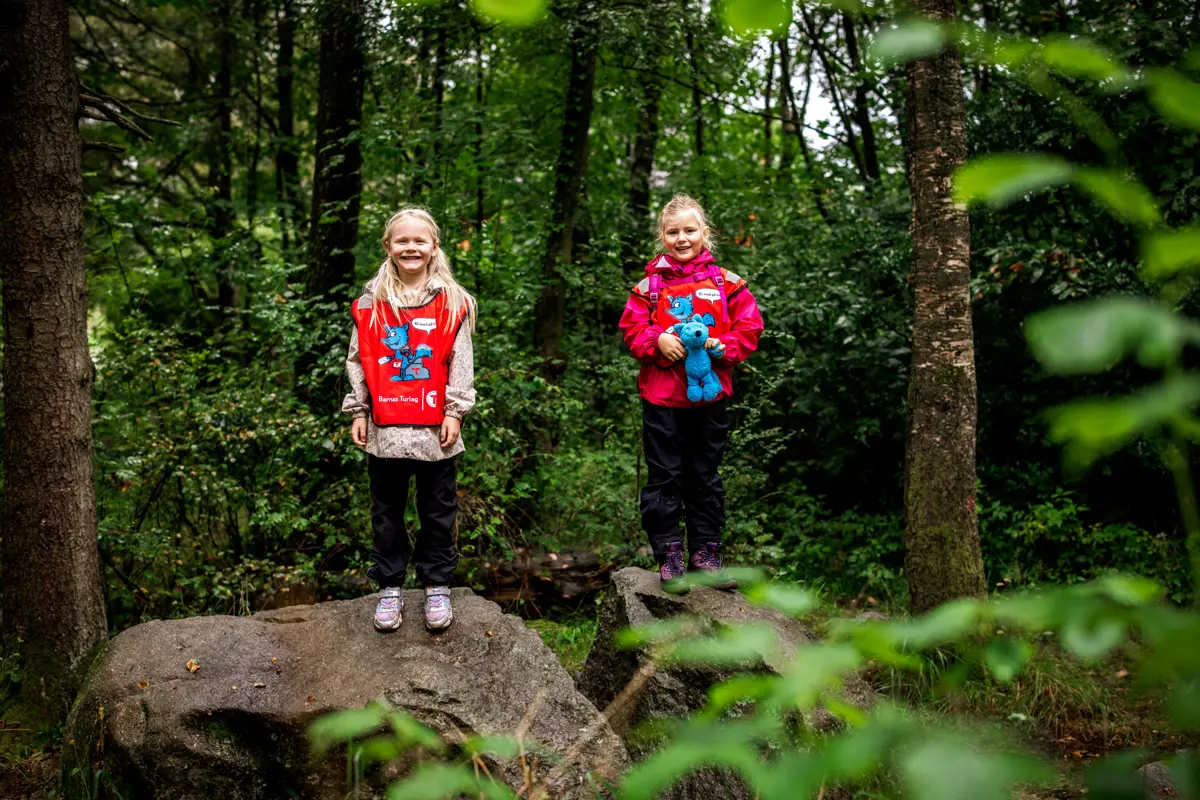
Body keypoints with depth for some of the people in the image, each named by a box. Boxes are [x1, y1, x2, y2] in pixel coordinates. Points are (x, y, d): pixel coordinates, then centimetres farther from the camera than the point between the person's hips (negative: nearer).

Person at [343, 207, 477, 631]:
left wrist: (455, 411, -6)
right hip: (384, 429, 1)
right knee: (387, 511, 11)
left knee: (438, 511, 9)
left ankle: (437, 587, 22)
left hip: (435, 429, -1)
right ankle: (389, 587, 23)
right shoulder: (371, 302, 4)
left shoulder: (453, 302, 0)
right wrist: (358, 411, 2)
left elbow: (461, 362, 0)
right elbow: (358, 360, 7)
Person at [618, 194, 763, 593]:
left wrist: (720, 346, -14)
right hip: (661, 393, -1)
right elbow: (631, 329, 3)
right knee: (664, 477, 3)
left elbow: (748, 329, 3)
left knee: (705, 476, 10)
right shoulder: (650, 284, 2)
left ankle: (706, 551, 20)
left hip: (710, 393, 1)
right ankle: (669, 555, 12)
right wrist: (658, 341, -15)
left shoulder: (726, 283, 3)